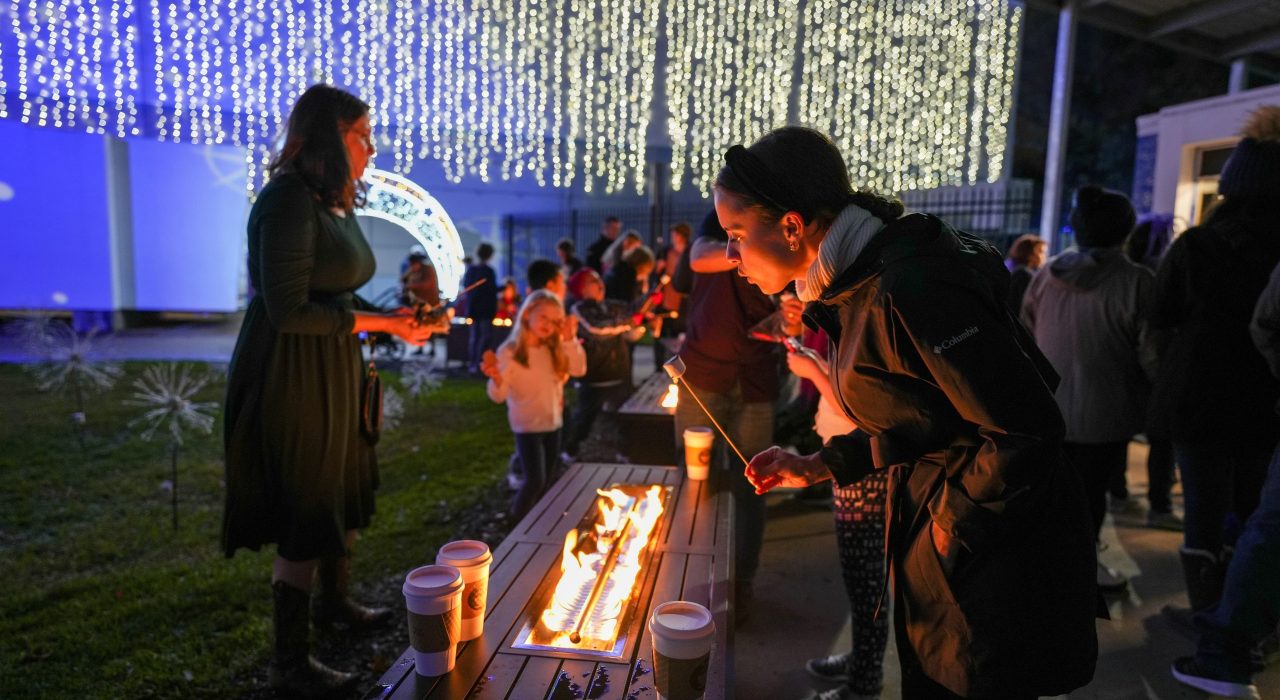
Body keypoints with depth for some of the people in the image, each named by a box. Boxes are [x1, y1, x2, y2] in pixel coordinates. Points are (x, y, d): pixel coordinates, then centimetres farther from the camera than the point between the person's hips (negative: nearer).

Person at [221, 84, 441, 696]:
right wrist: (379, 323, -20)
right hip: (293, 377, -9)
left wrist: (394, 318, 2)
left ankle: (335, 601, 45)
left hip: (333, 373, 9)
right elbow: (289, 310, -22)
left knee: (344, 494, 21)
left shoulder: (336, 204, 11)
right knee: (307, 515, 1)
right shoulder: (289, 199, -18)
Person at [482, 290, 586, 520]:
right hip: (527, 427, -6)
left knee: (546, 481, 16)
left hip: (553, 424, 6)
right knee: (535, 480, -10)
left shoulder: (554, 350, 1)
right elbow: (499, 396, -19)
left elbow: (579, 369, -9)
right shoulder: (509, 351, -16)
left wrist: (570, 339, -17)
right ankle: (516, 522, 12)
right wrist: (496, 379, -41)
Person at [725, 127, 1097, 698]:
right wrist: (816, 467, 5)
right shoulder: (857, 284, 3)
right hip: (933, 535, 9)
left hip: (999, 558, -8)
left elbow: (1028, 429, -25)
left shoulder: (909, 289, -26)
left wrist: (954, 524, -16)